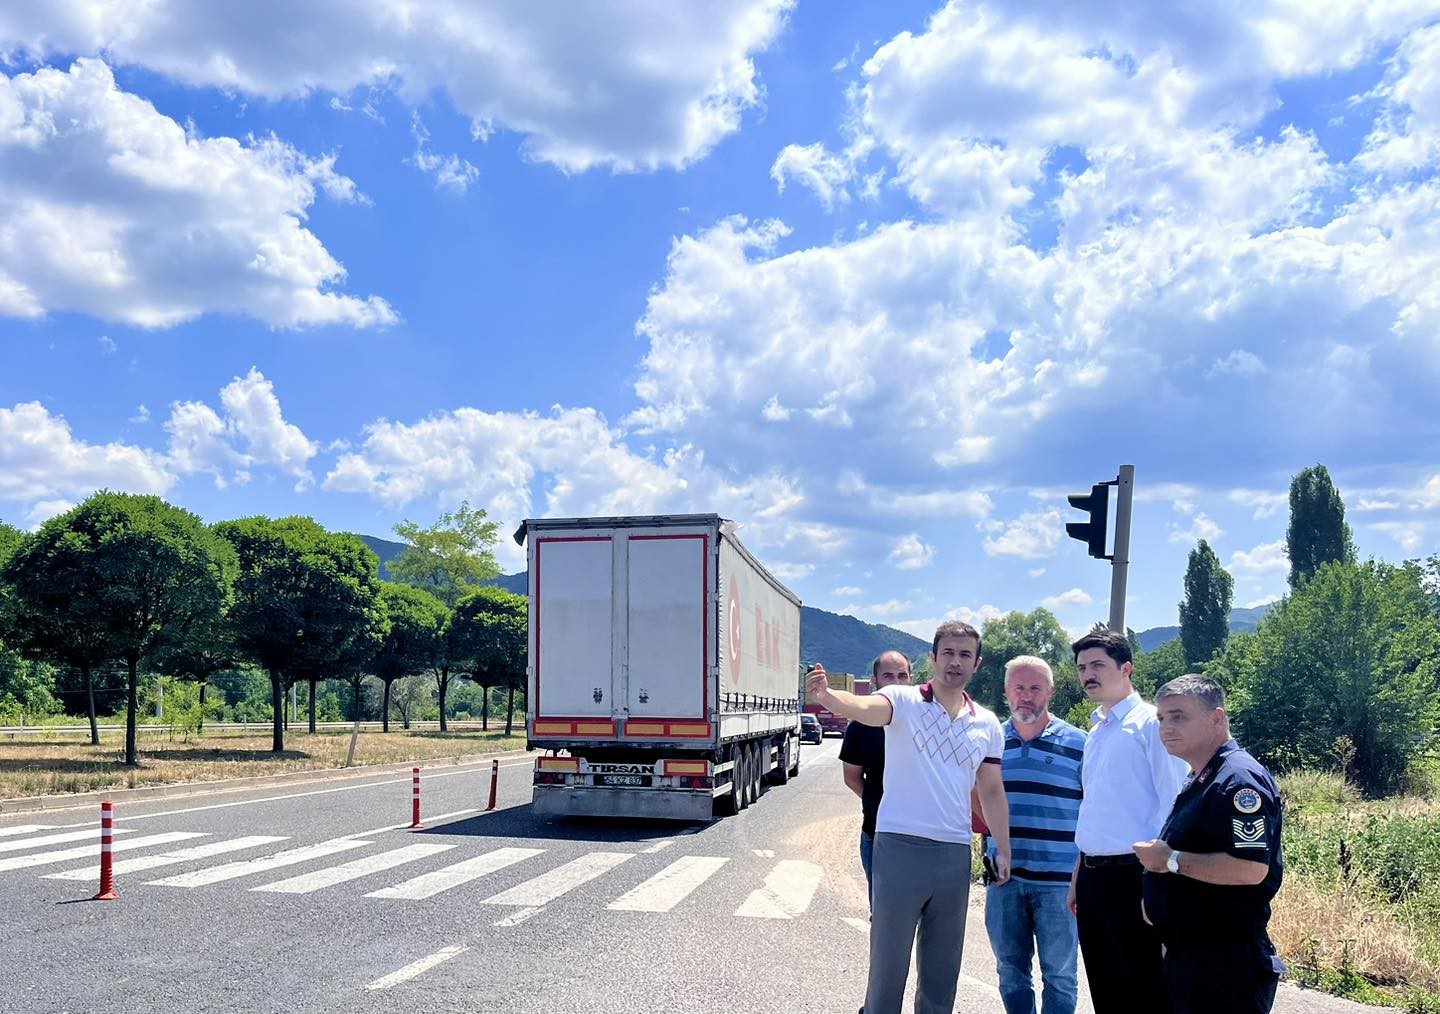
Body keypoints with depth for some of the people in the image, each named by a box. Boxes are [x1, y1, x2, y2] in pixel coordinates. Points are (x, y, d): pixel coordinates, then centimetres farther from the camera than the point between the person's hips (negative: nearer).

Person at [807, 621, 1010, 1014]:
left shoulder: (987, 724, 9)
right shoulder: (904, 701, -6)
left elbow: (992, 790, 16)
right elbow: (864, 707, -28)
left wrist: (1003, 849, 11)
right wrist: (826, 695, -49)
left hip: (955, 854, 5)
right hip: (900, 847, -4)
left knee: (943, 966, 15)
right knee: (888, 960, 3)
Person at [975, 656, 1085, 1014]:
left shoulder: (1078, 744, -3)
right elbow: (977, 803, 17)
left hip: (1058, 878, -3)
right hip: (1003, 876, 3)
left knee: (1059, 975, 7)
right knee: (1010, 971, 14)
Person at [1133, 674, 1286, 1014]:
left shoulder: (1238, 779, -18)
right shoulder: (1199, 782, 15)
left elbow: (1250, 869, -28)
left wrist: (1171, 860, -20)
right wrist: (1157, 902, 10)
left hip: (1228, 963, -10)